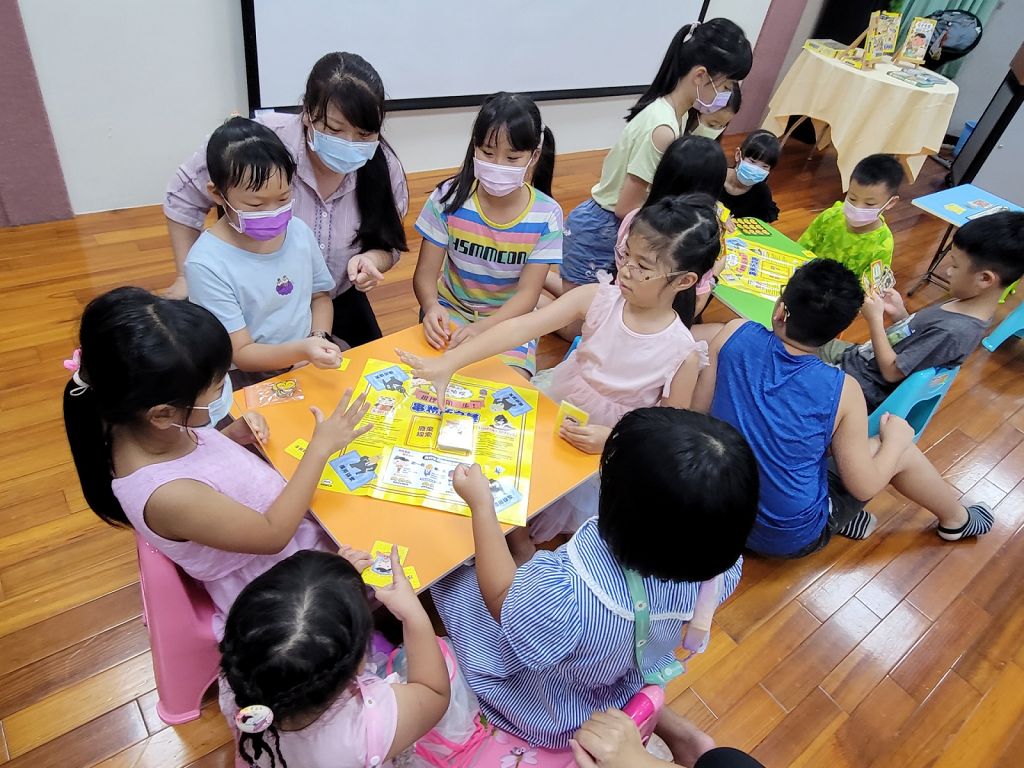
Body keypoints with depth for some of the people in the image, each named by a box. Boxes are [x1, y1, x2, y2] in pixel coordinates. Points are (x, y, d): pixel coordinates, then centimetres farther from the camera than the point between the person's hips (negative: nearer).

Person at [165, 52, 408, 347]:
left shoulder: (384, 166, -17)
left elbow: (386, 245, -4)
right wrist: (188, 277, -11)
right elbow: (184, 194, -10)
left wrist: (370, 260, -28)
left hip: (340, 307, 3)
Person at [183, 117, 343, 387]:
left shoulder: (298, 231, -3)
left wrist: (318, 339, -8)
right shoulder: (207, 264, -18)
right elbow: (241, 354, -16)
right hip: (251, 377, -5)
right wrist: (301, 351, -33)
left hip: (311, 361, 5)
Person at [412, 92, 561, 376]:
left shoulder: (546, 215, -13)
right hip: (451, 311, 1)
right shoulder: (449, 198, -12)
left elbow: (527, 293, -14)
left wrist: (482, 328, -33)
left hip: (509, 319, 0)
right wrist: (431, 307, -34)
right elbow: (425, 274, -9)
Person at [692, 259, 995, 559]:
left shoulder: (736, 334, -16)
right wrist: (895, 440, 8)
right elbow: (864, 487, -10)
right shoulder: (842, 390, -20)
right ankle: (955, 518, 42)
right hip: (790, 539, -3)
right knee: (902, 450, 16)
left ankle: (838, 514, 25)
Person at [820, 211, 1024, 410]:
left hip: (860, 382, -9)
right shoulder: (965, 306, -3)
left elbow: (892, 371, -24)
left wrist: (875, 319, -19)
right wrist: (899, 312, -6)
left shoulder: (952, 331, -30)